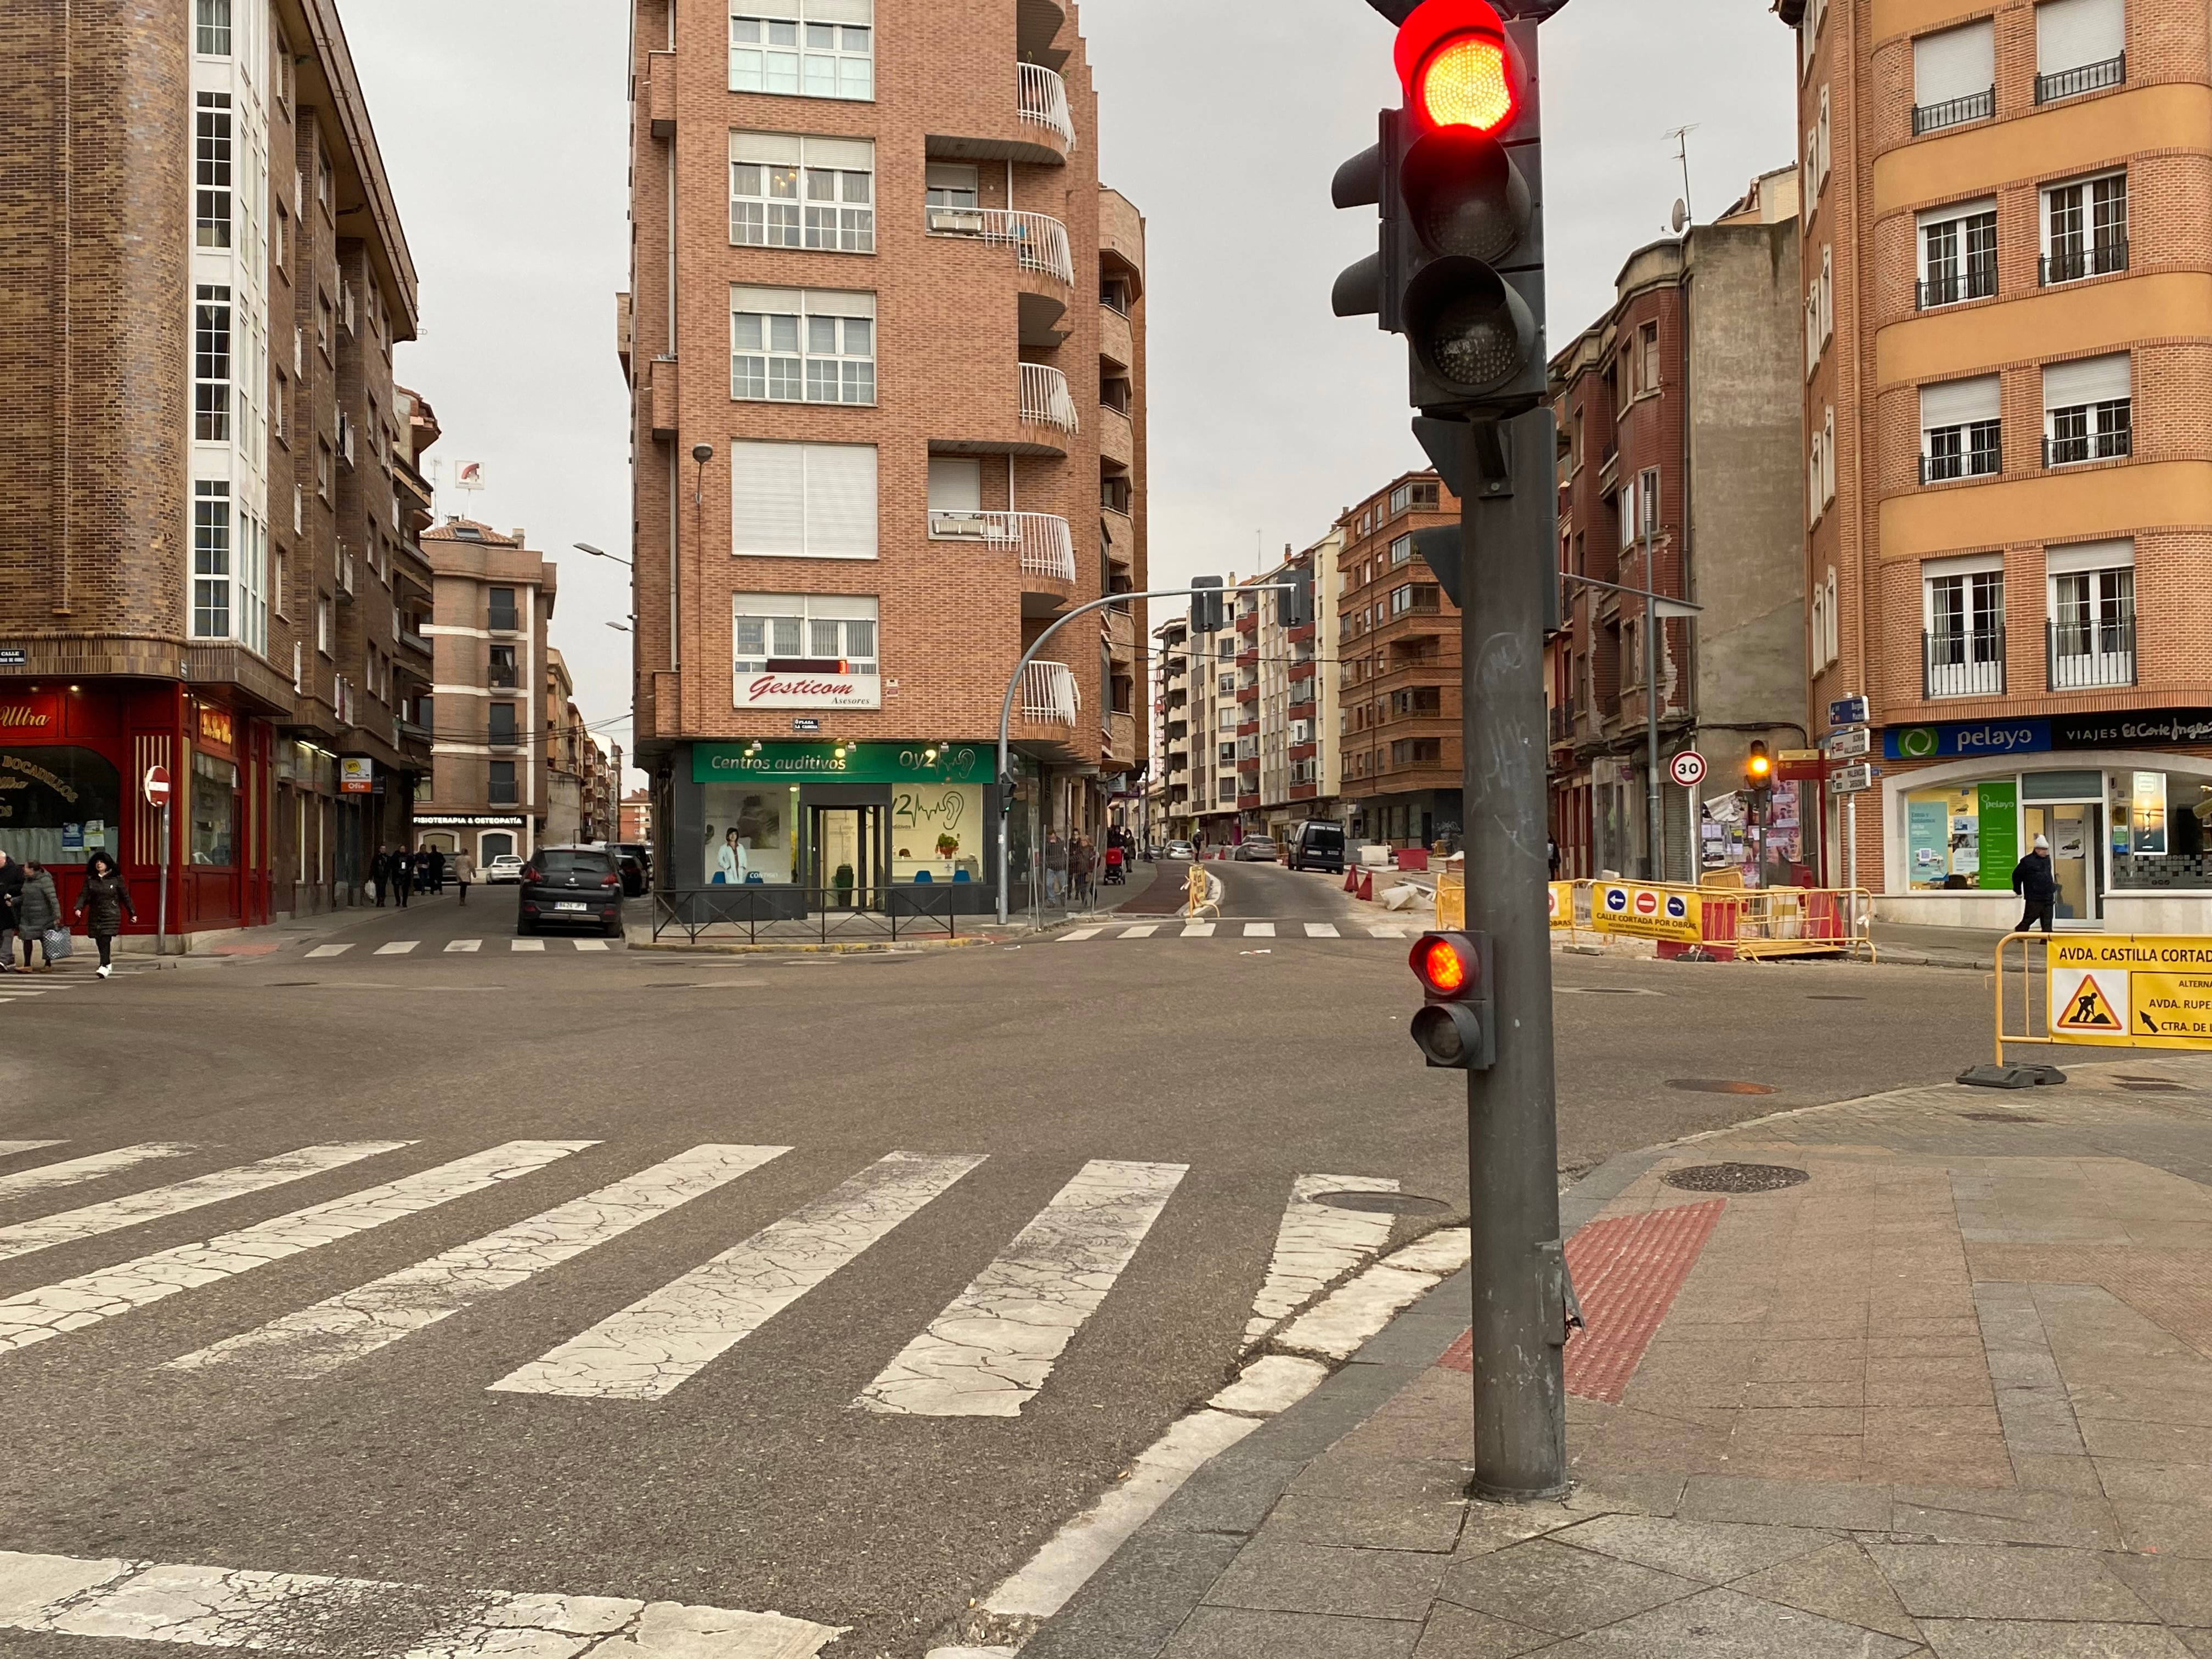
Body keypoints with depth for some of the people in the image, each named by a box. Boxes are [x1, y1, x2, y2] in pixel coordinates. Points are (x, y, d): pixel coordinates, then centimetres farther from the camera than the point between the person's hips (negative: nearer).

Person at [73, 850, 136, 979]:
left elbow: (125, 897, 5)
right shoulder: (90, 879, 7)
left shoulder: (116, 879, 0)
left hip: (111, 914, -4)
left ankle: (104, 967, -19)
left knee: (105, 940, -14)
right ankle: (108, 964, 26)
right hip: (95, 914, 4)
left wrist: (132, 913, 7)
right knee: (99, 941, 9)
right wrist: (79, 908, -19)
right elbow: (84, 895, -1)